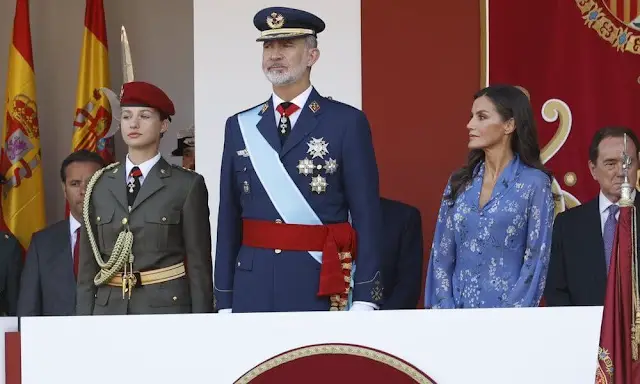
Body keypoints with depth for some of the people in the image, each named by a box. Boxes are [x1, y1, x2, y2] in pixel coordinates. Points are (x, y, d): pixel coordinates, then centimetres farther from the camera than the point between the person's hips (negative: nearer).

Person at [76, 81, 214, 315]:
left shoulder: (187, 186, -1)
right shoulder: (99, 186, 9)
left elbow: (199, 267, -1)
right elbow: (87, 265, 10)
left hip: (167, 307, -3)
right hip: (109, 308, 3)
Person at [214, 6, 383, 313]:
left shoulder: (346, 122, -1)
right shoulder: (240, 127, 9)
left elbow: (366, 216, -4)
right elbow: (229, 219, 10)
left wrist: (364, 300, -9)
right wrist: (224, 301, 6)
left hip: (322, 289, -3)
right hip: (253, 291, 3)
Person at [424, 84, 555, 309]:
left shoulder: (534, 183, -5)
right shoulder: (459, 182, 8)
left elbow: (536, 261, -8)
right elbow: (441, 256, 6)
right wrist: (445, 313, -5)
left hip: (508, 314, -4)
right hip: (459, 311, 4)